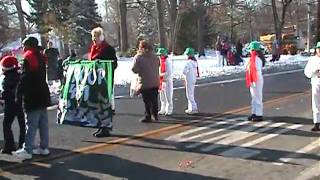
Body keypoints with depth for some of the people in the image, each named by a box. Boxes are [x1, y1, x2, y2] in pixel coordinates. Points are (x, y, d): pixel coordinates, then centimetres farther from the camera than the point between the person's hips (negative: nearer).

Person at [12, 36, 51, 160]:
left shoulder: (28, 58, -12)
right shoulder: (40, 58, 14)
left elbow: (24, 79, -16)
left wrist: (19, 94, -10)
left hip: (32, 98, -8)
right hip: (42, 95, 9)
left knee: (31, 125, -9)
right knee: (43, 123, 11)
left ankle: (27, 150, -8)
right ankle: (44, 147, 17)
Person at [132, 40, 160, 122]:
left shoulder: (138, 57, -13)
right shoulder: (155, 56, 4)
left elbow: (135, 70, -12)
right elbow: (158, 65, 18)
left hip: (145, 83, -5)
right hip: (155, 82, 5)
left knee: (147, 101, 3)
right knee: (154, 99, 15)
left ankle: (148, 116, 8)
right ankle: (155, 115, 24)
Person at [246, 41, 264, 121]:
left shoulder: (257, 59, -18)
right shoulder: (252, 58, 10)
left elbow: (258, 72, -21)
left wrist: (254, 82, -21)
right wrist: (250, 81, 16)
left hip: (257, 81, -10)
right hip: (252, 81, 10)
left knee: (257, 98, -3)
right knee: (253, 98, 16)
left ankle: (259, 115, 4)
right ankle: (254, 113, 25)